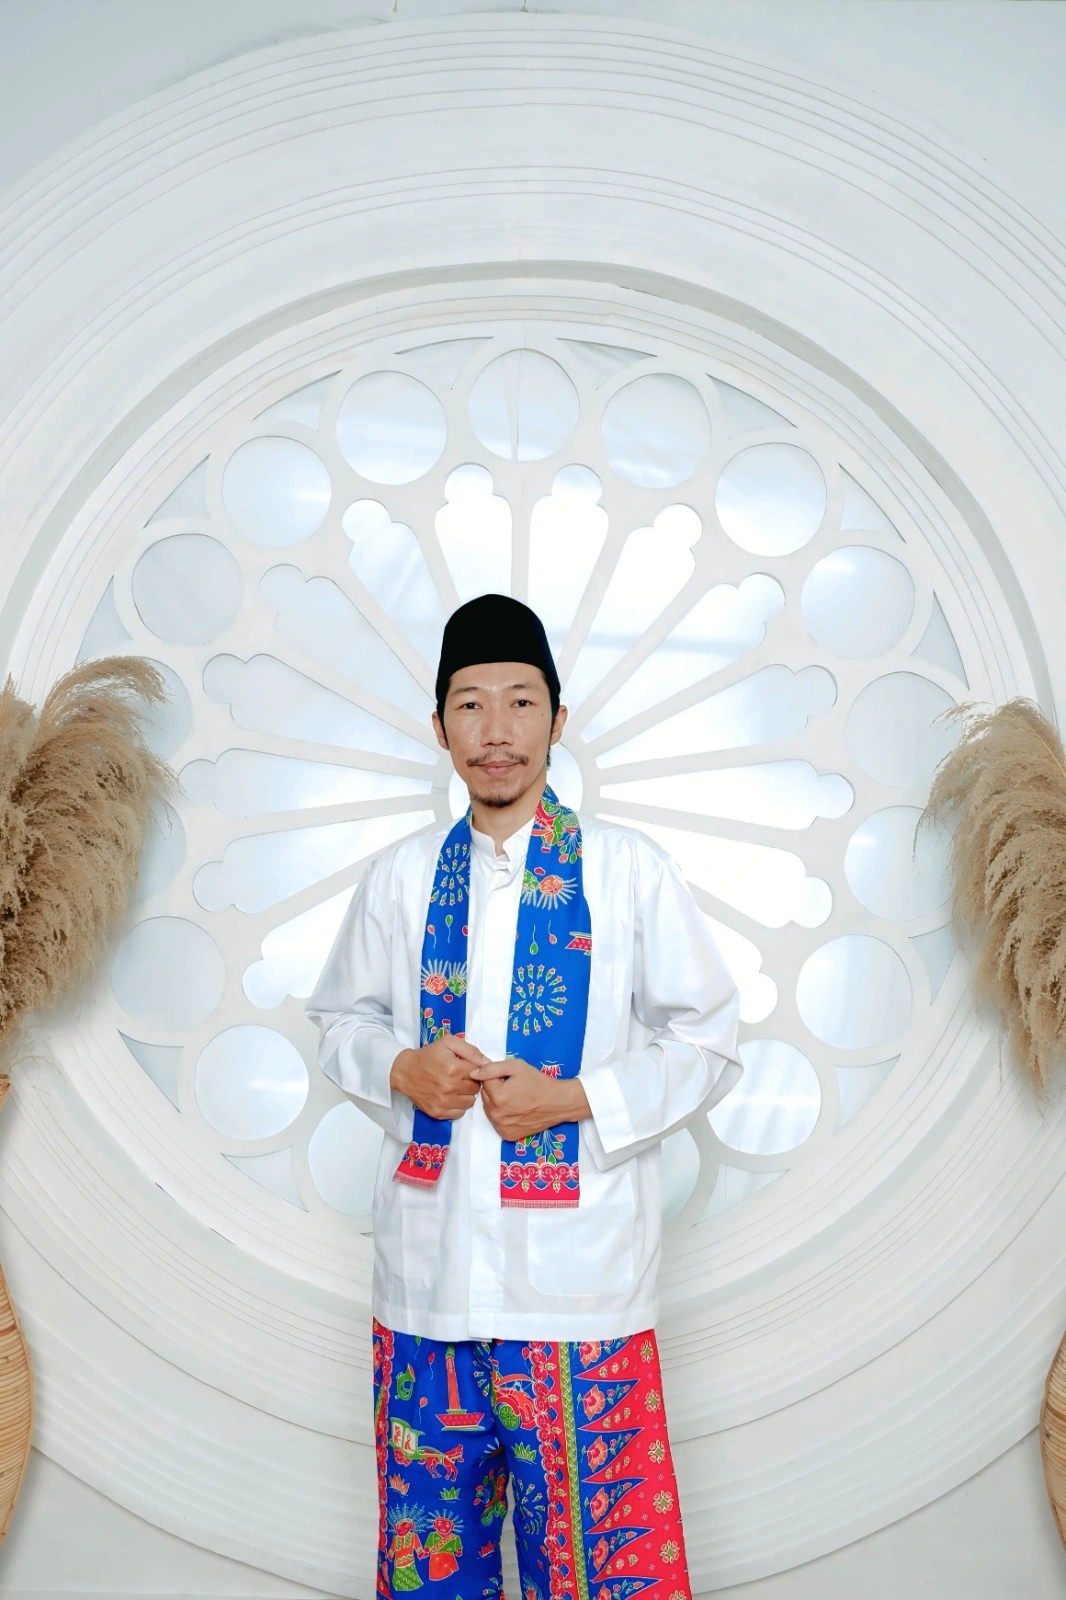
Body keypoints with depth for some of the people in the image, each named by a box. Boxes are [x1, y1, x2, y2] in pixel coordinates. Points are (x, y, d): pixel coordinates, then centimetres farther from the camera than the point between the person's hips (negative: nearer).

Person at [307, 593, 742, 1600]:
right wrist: (402, 1070, -6)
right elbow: (341, 1018, 15)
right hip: (425, 1273, 3)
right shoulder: (399, 878, 5)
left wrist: (576, 1099, -13)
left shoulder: (630, 871, -4)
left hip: (579, 1279, -3)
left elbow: (707, 1044, 0)